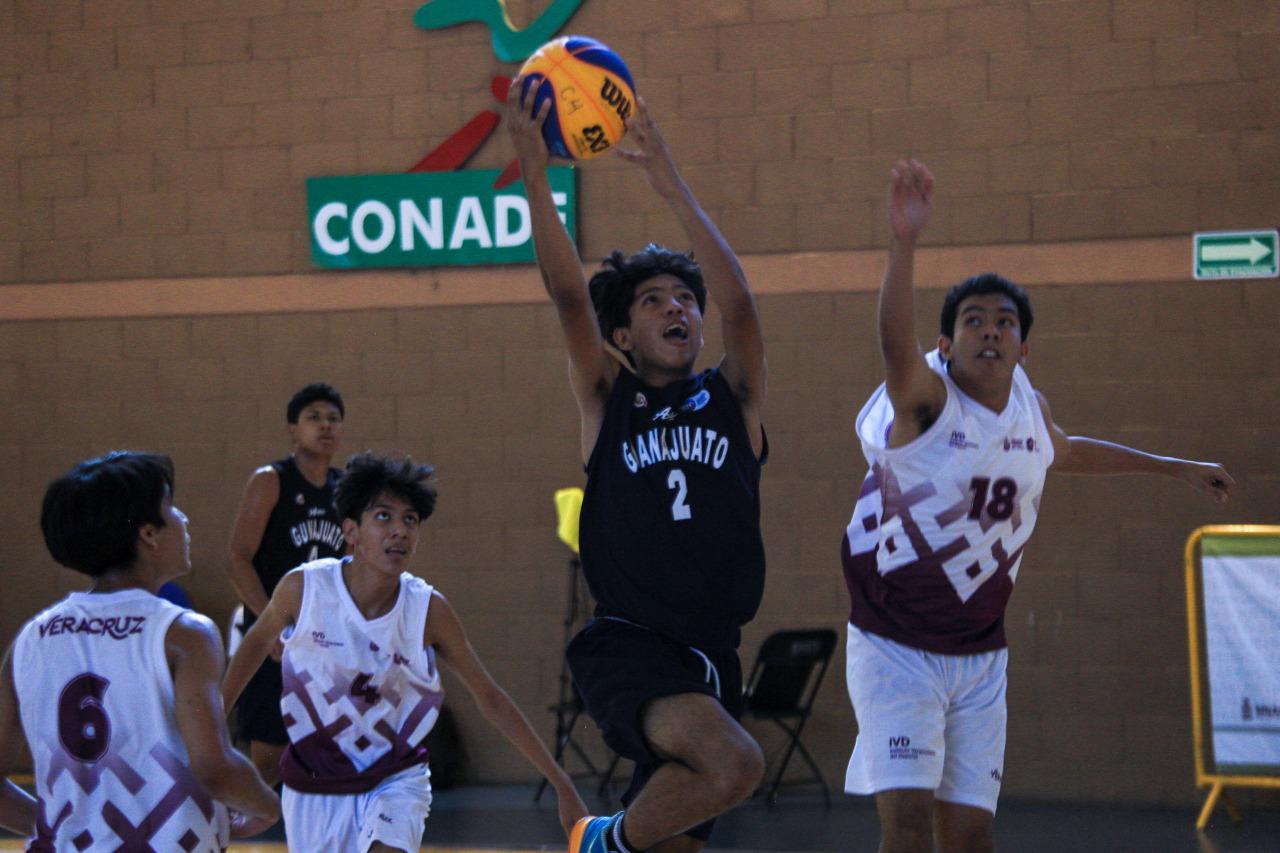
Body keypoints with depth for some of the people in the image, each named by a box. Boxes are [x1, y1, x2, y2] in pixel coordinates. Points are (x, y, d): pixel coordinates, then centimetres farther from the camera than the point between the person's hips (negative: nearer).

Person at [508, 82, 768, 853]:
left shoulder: (733, 400, 10)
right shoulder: (608, 402, 6)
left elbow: (739, 305, -6)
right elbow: (569, 296, -7)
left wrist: (673, 187, -13)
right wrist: (535, 176, -19)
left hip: (710, 657, 4)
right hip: (627, 644, -4)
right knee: (734, 764, -29)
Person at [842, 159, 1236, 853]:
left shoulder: (1030, 407, 4)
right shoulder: (926, 398, -14)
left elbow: (1065, 452, 29)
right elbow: (895, 344, -38)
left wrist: (1176, 467, 35)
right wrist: (903, 244, -55)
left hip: (981, 658, 6)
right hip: (894, 647, -6)